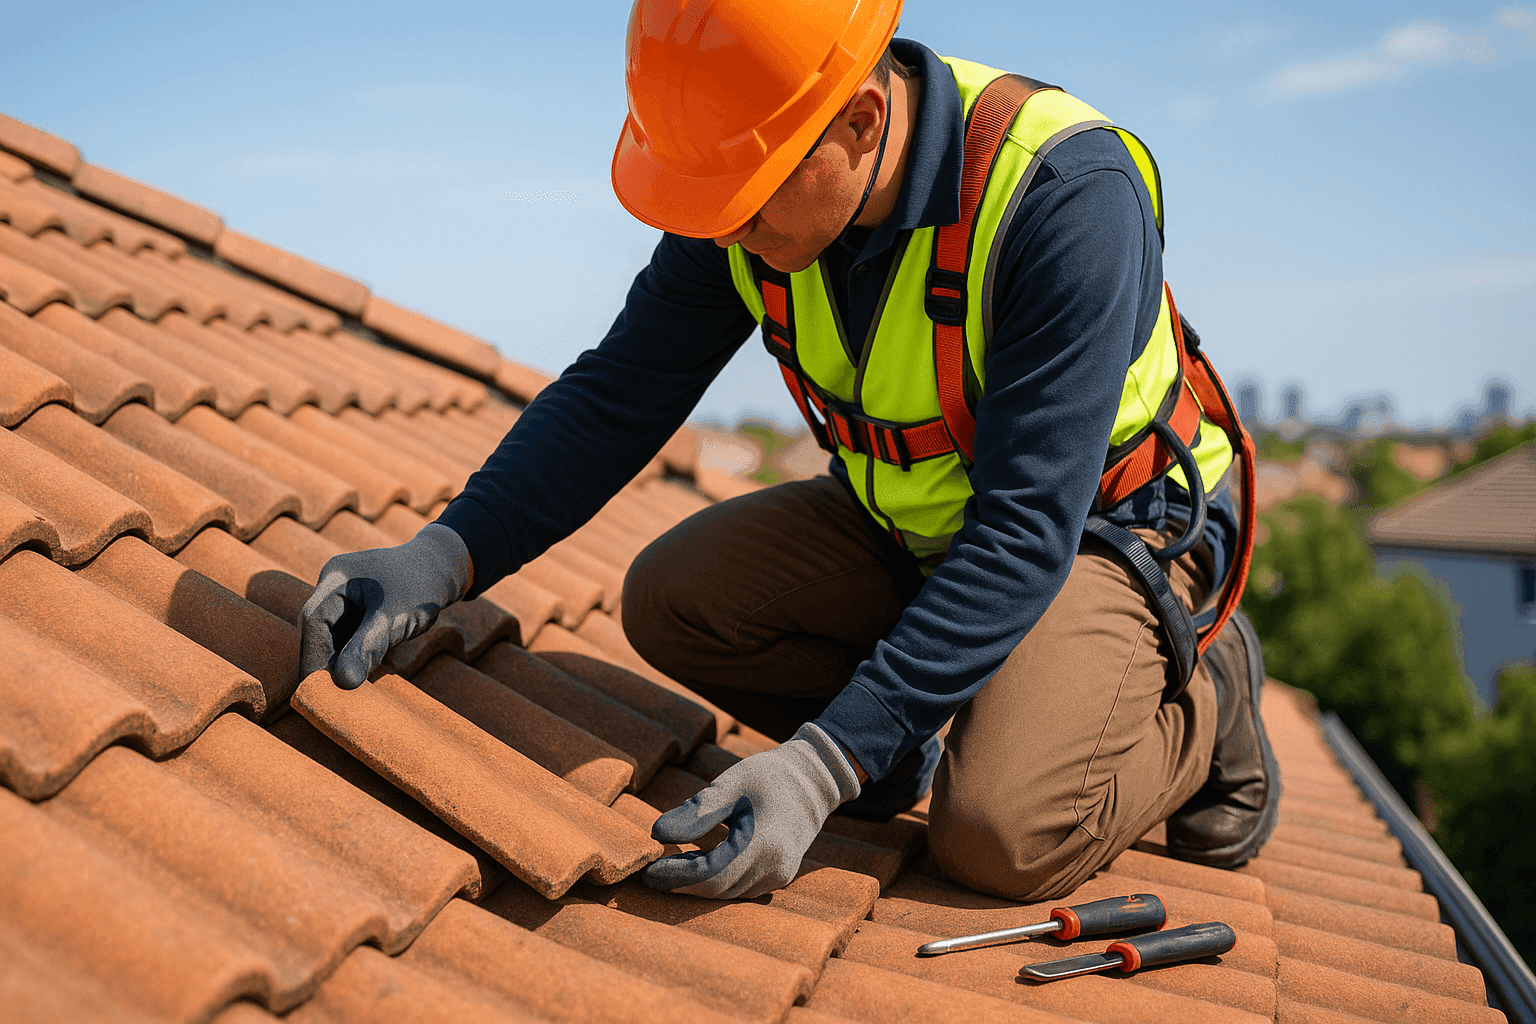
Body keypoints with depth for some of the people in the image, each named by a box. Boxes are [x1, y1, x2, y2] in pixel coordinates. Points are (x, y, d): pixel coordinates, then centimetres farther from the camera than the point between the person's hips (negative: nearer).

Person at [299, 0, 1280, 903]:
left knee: (998, 834, -27)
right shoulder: (752, 184, -15)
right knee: (673, 599, -15)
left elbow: (1026, 532, -35)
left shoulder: (1069, 196, -33)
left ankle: (1200, 702, 4)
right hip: (907, 518, 6)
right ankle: (909, 726, 8)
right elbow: (617, 396, -9)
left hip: (1106, 522, -5)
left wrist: (821, 767, -41)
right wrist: (443, 557, -24)